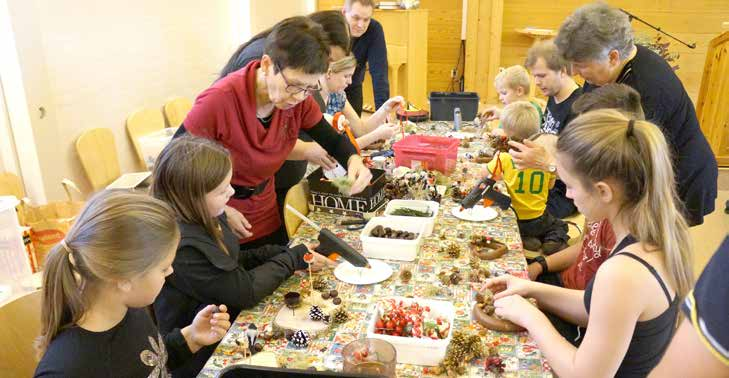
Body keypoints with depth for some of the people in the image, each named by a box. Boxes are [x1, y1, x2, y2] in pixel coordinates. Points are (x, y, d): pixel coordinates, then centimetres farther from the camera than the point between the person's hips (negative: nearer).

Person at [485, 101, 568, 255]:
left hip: (515, 220, -2)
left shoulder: (504, 158, -19)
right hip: (540, 221, 3)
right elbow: (550, 185, 5)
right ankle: (553, 240, 0)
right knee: (559, 226, 31)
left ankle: (525, 240, 2)